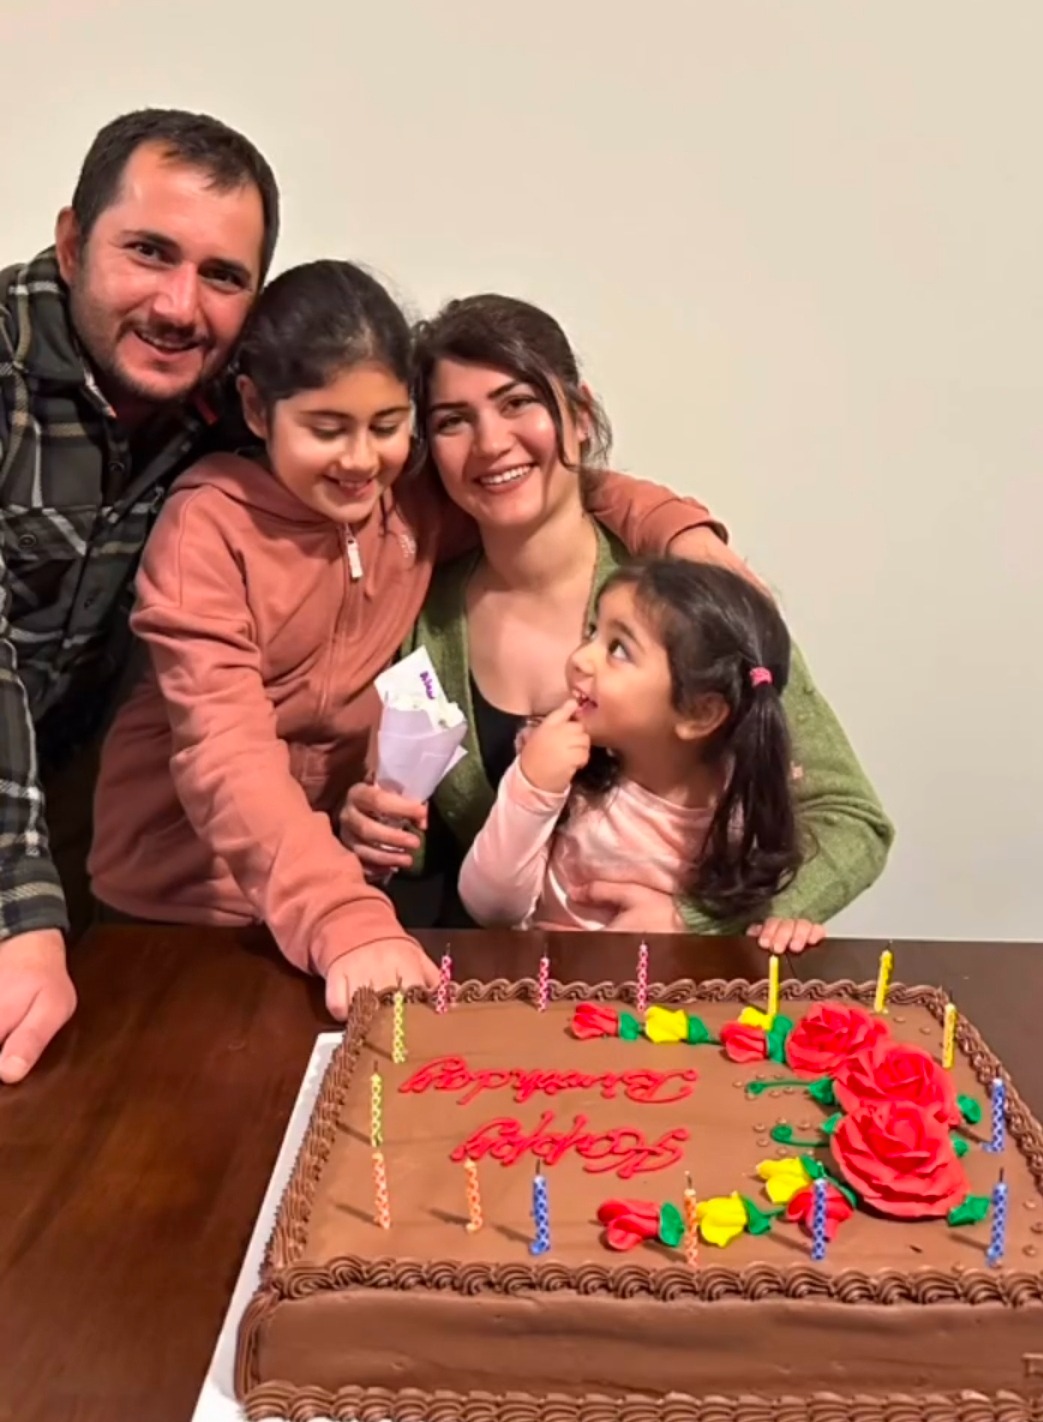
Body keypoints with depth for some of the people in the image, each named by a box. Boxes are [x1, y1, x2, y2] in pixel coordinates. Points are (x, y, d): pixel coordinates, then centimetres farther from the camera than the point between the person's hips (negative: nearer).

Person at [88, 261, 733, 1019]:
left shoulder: (416, 499, -3)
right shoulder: (206, 531, -16)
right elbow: (225, 754, -26)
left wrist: (682, 530, -11)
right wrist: (343, 923, -39)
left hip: (345, 862, 4)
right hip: (191, 895, -3)